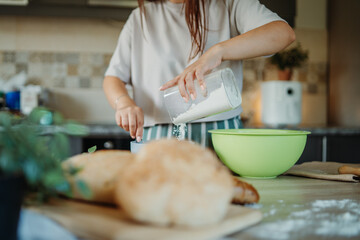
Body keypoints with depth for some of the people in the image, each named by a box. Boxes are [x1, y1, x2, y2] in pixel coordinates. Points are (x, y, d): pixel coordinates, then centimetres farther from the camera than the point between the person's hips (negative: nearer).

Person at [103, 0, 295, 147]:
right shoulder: (140, 17, 18)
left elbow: (284, 32, -11)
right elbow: (113, 76, 15)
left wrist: (218, 51, -26)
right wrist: (124, 102, -10)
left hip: (219, 139, -2)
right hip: (157, 140, 2)